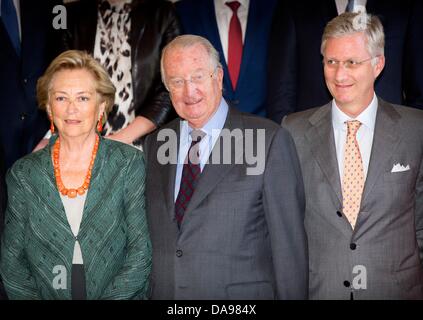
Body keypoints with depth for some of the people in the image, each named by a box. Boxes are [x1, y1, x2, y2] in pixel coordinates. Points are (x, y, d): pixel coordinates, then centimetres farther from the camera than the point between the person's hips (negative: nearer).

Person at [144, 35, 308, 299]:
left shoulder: (270, 140, -11)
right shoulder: (154, 144, 6)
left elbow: (289, 244, -11)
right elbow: (152, 235, 11)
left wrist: (292, 296, -11)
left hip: (242, 294, -4)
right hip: (162, 292, 4)